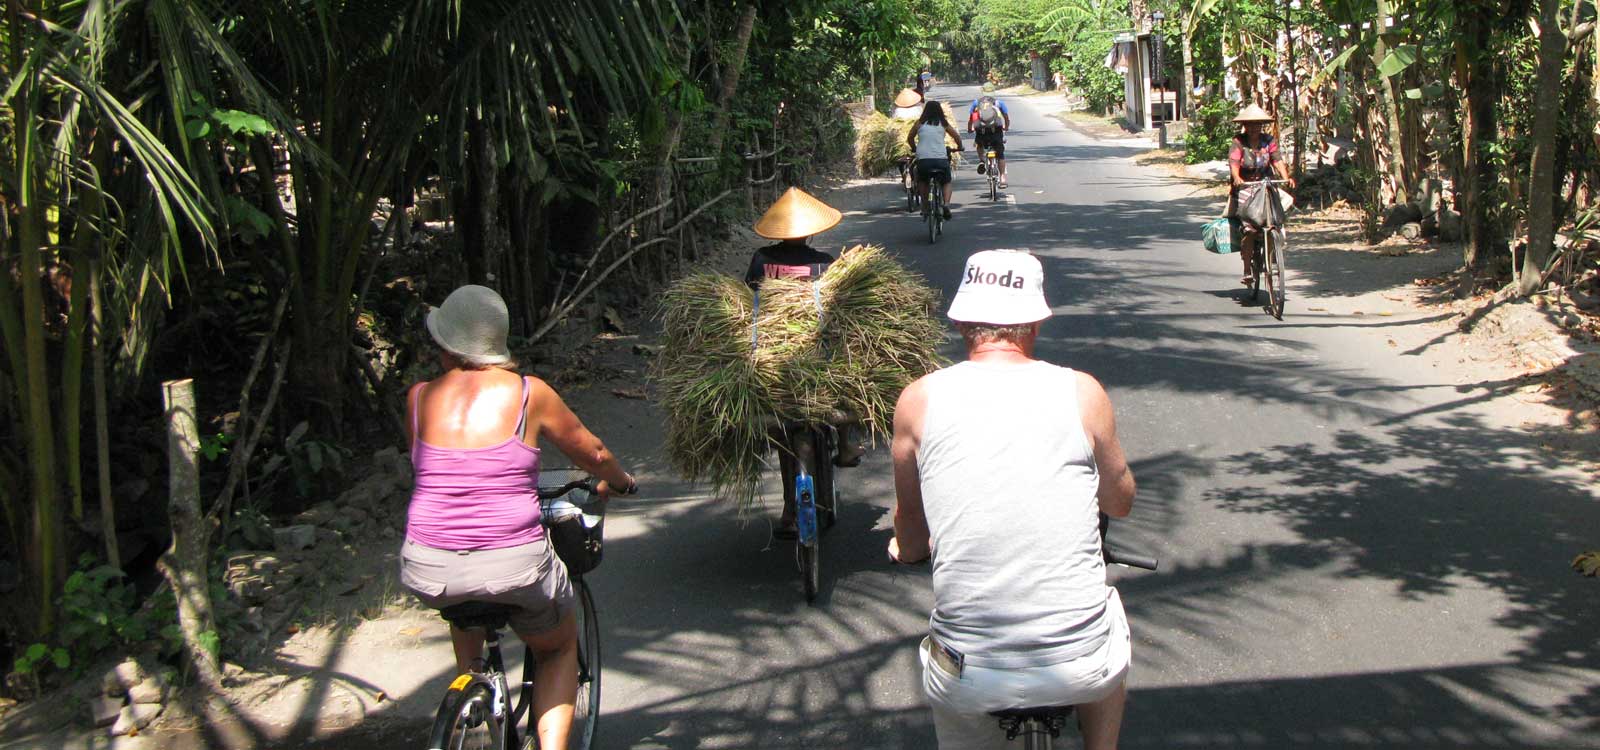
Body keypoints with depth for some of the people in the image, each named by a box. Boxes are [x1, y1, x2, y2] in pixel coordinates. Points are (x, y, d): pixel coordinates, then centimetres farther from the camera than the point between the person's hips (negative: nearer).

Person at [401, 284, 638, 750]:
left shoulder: (419, 397, 4)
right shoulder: (529, 393, -1)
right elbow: (592, 454, 14)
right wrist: (620, 483, 36)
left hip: (428, 572, 2)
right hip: (515, 567, -2)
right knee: (559, 648, 27)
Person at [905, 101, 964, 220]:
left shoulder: (920, 123, 10)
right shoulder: (944, 124, 11)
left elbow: (910, 138, 19)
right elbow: (957, 137, 17)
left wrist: (914, 149, 38)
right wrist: (959, 147, 37)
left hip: (923, 159, 0)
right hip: (941, 159, 0)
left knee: (922, 181, 27)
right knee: (947, 183, 19)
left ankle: (925, 207, 15)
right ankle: (946, 204, -7)